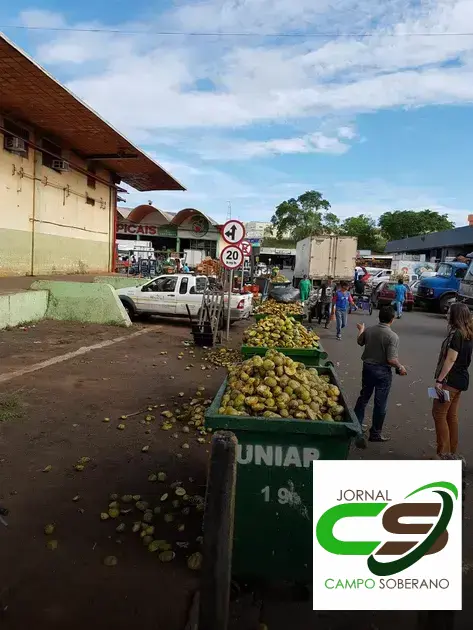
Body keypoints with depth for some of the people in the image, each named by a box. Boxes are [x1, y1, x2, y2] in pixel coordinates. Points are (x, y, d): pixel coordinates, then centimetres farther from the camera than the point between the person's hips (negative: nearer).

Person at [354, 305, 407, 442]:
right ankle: (375, 433, 19)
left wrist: (361, 329, 35)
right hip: (383, 371, -5)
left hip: (367, 367, 5)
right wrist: (400, 367, -4)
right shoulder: (392, 336, -21)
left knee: (363, 397, 21)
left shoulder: (369, 330, -5)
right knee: (380, 404, 8)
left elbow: (360, 342, 16)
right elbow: (391, 359, -24)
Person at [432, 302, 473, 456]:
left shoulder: (456, 334, -17)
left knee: (439, 414, -3)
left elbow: (451, 359, -21)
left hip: (450, 380, -9)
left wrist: (439, 380, -20)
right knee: (452, 415, 15)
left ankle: (443, 453, -1)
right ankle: (452, 451, 23)